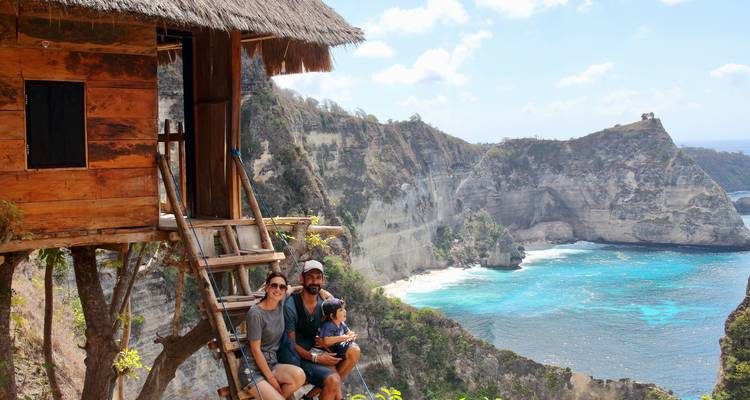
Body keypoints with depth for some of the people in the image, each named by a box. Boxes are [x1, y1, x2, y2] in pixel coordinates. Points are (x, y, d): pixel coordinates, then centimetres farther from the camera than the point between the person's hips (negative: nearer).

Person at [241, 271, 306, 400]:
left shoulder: (281, 305, 4)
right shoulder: (256, 313, -15)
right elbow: (255, 350, -14)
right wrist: (271, 379, -14)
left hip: (272, 364, 7)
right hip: (253, 368, -7)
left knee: (299, 375, -25)